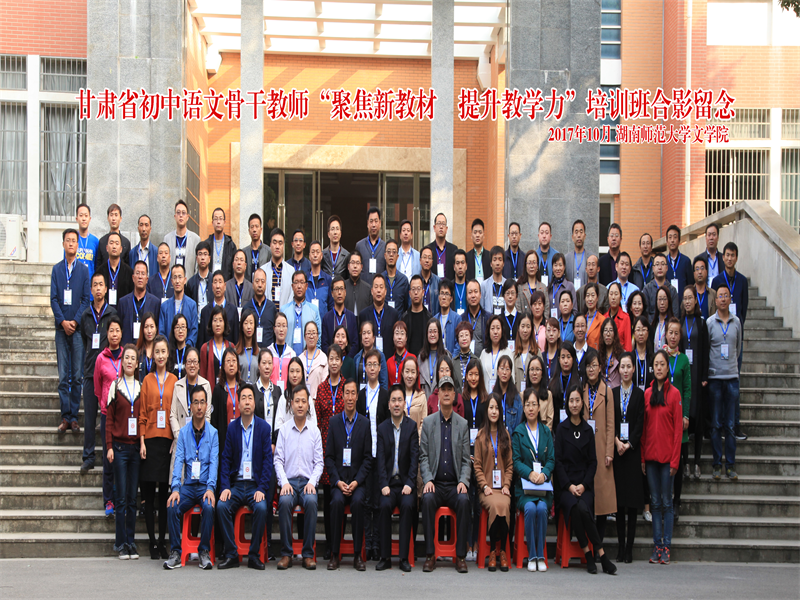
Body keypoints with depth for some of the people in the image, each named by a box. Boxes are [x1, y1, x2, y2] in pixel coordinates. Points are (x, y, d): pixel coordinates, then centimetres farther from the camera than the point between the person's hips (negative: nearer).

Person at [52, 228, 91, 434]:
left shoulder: (84, 269, 5)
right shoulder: (56, 269, 9)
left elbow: (86, 299, 1)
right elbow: (53, 298, 5)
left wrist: (75, 321, -9)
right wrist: (63, 321, -8)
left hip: (78, 327, -1)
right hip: (62, 327, 1)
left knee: (77, 376, 0)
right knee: (63, 376, 1)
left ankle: (74, 417, 5)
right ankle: (65, 417, 4)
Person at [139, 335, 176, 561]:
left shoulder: (174, 380, 8)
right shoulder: (147, 380, 7)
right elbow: (142, 413, 5)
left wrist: (177, 439, -2)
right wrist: (142, 441, -3)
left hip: (168, 438, 0)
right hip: (150, 438, 0)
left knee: (165, 491, 3)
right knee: (149, 492, 0)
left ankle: (163, 541, 9)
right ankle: (152, 541, 5)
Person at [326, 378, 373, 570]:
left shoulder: (365, 423, 4)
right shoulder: (334, 421, 7)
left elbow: (368, 458, 3)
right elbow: (329, 456, 5)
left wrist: (357, 481, -10)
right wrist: (338, 481, -8)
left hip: (359, 479, -1)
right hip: (338, 478, 1)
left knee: (358, 501, -30)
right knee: (337, 501, -29)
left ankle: (357, 555, -21)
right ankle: (334, 555, -21)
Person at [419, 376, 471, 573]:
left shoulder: (463, 424, 10)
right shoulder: (428, 422, 9)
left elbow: (466, 459, 7)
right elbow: (424, 456, 5)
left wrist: (463, 481, -10)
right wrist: (428, 480, -11)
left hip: (455, 484, 0)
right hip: (435, 483, 0)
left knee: (464, 501, -31)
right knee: (428, 499, -32)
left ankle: (461, 556, -24)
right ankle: (429, 555, -26)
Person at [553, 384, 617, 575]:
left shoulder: (588, 430, 13)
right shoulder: (561, 429, 6)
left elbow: (593, 462, 10)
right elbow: (558, 461, 1)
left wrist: (584, 484, -6)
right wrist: (569, 485, -10)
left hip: (584, 484, 1)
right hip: (565, 484, -1)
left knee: (582, 508, -30)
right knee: (577, 508, -30)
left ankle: (588, 552, -21)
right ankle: (600, 553, -22)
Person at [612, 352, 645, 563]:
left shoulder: (639, 395, 4)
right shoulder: (612, 393, 10)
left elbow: (640, 424, -1)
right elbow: (609, 422, 4)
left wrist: (628, 444, -11)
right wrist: (616, 441, -10)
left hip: (633, 450, -2)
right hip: (616, 450, 2)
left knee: (632, 498, -2)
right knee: (619, 497, 3)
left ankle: (629, 547, 1)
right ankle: (620, 545, 7)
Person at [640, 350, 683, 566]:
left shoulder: (674, 393, -3)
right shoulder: (647, 394, 8)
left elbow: (678, 428, -5)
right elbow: (643, 427, 10)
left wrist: (675, 459, -9)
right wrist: (642, 457, 4)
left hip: (667, 455, -4)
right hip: (650, 454, 4)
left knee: (666, 501, 0)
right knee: (655, 501, 7)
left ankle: (666, 546, 4)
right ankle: (657, 545, 11)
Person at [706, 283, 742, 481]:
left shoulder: (736, 321, 6)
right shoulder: (709, 322, -1)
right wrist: (704, 374, 2)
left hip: (732, 377, 2)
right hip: (715, 377, -2)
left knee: (730, 425, 3)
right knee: (716, 424, 2)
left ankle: (731, 465, 8)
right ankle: (717, 464, 7)